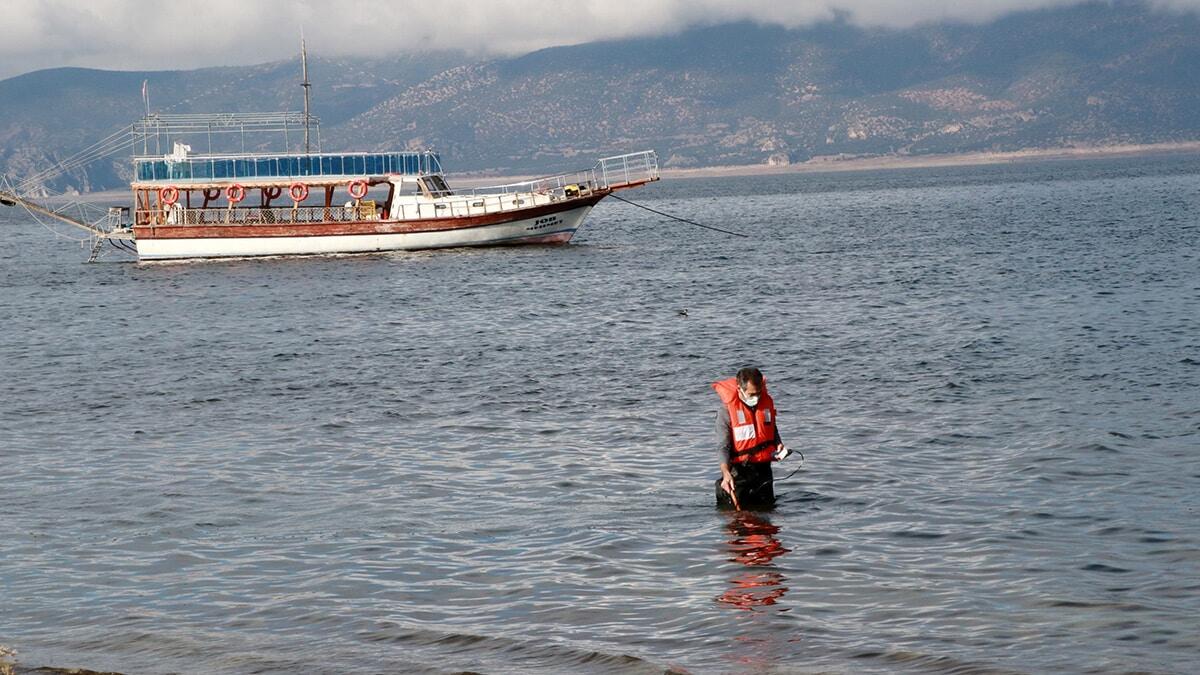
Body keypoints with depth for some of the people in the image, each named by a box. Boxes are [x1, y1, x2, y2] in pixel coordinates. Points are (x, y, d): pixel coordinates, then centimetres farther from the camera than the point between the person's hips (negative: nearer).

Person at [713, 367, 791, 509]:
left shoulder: (767, 402, 3)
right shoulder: (727, 409, -14)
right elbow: (722, 446, -17)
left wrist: (778, 445, -1)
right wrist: (726, 472, -32)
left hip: (763, 469, 5)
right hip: (738, 470, -5)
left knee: (767, 508, 13)